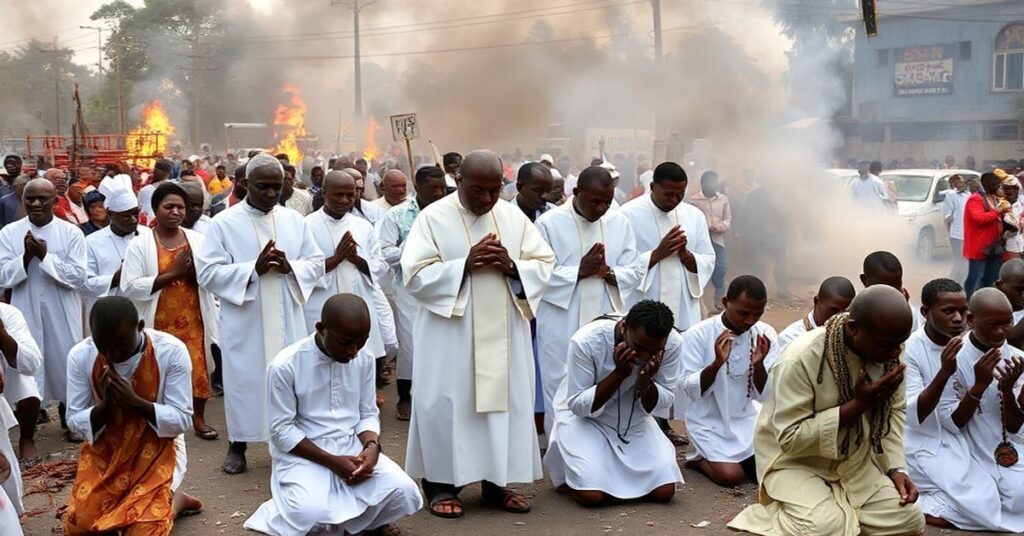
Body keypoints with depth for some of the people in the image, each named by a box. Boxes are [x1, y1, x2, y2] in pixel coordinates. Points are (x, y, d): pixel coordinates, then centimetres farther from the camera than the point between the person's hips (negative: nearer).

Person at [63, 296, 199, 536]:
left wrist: (135, 401, -30)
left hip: (155, 452, -3)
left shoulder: (172, 351, -20)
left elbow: (182, 419, -16)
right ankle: (119, 508, 21)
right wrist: (105, 405, -26)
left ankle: (173, 502, 16)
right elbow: (75, 421, -5)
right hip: (103, 451, 3)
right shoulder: (80, 355, -13)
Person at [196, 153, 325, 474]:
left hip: (287, 320, 3)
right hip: (244, 322, -3)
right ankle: (237, 446, 21)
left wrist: (290, 267, -14)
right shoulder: (224, 222, -4)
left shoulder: (295, 220, 6)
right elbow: (207, 272, -9)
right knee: (244, 379, 5)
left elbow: (317, 264, 7)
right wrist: (253, 268, -19)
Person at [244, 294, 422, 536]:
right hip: (302, 454, -4)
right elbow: (281, 430, -12)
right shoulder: (285, 366, -16)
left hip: (353, 448, 4)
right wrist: (332, 461, -18)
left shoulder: (365, 359, -1)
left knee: (403, 491, -19)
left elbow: (368, 414, 7)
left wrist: (372, 446, -15)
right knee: (310, 511, -33)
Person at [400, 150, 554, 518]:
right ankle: (441, 484, 13)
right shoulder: (433, 217, -5)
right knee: (447, 404, 1)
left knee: (505, 402, 8)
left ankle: (497, 481, 20)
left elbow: (545, 264, 6)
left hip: (504, 333, 4)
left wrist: (512, 266, -14)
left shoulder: (514, 217, 7)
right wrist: (465, 265, -20)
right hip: (450, 333, -4)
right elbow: (414, 275, -11)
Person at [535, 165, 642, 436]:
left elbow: (635, 272, 4)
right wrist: (579, 271, -18)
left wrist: (608, 272, -15)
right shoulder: (549, 223, -8)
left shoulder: (620, 222, 4)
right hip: (562, 331, -3)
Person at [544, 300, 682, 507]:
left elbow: (664, 403, -9)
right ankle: (564, 476, 13)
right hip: (583, 418, -3)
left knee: (664, 492, -11)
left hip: (634, 420, 4)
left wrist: (646, 381, -32)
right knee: (592, 495, -22)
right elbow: (579, 405, -22)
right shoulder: (586, 341, -30)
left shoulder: (672, 342, -21)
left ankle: (614, 470, 18)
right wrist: (619, 374, -34)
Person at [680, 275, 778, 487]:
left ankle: (735, 458, 20)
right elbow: (689, 391, -18)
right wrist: (717, 363, -34)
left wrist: (758, 363, -27)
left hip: (746, 419, 4)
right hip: (708, 422, -4)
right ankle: (699, 460, 11)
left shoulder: (766, 334, -7)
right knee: (731, 476, -21)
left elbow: (763, 396, -7)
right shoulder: (697, 334, -17)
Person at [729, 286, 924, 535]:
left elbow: (893, 412, 3)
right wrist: (858, 404, -29)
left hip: (855, 462, 6)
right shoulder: (802, 359, -29)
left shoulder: (888, 351, -10)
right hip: (796, 461, -6)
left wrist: (896, 468, -11)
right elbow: (790, 438, -26)